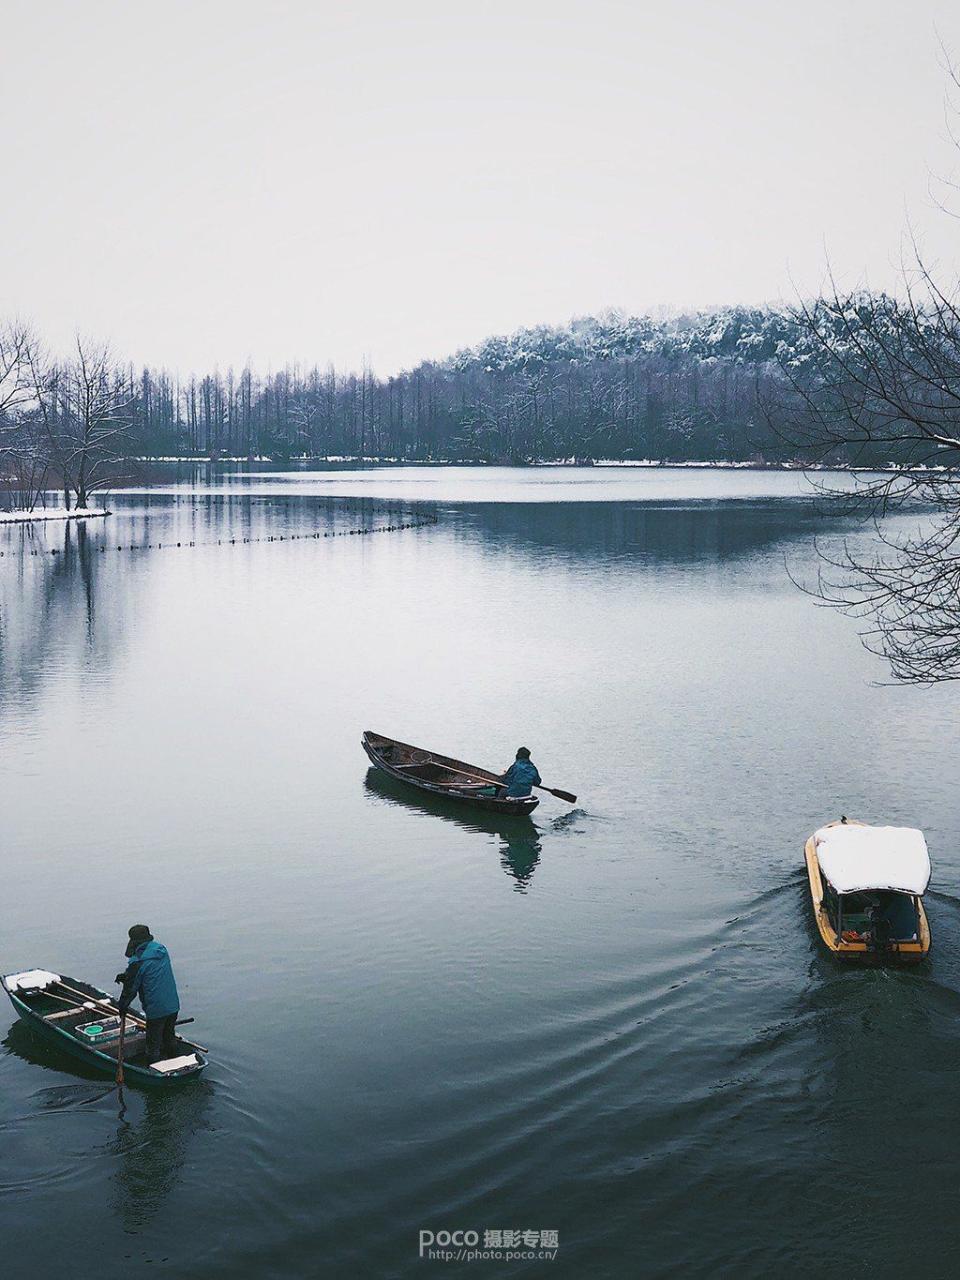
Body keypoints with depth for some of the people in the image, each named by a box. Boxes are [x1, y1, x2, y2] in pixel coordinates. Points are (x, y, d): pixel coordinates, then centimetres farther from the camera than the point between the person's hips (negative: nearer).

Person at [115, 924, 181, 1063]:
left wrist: (122, 1006, 8)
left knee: (153, 1043, 8)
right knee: (170, 1037, 24)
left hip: (155, 1009, -7)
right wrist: (126, 976, 15)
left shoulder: (137, 962, -17)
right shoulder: (162, 949, 5)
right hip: (173, 1005, 7)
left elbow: (130, 988, -9)